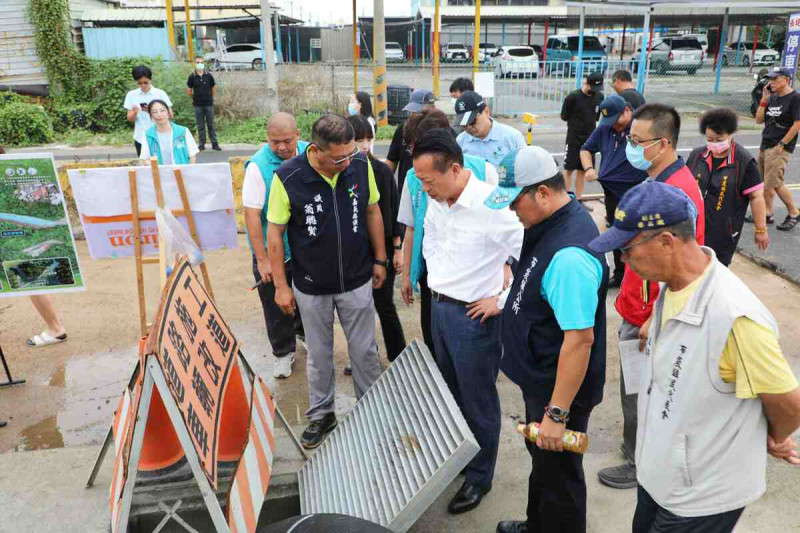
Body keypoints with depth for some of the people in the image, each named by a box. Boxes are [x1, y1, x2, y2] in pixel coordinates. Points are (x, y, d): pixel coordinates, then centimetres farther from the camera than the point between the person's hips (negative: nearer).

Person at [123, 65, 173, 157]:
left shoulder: (160, 94, -1)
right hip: (140, 139, 2)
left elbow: (170, 115, -2)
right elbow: (130, 118, 7)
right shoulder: (131, 95, 6)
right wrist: (134, 112, -15)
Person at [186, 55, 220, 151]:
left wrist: (211, 97, 8)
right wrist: (195, 97, 7)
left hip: (209, 104, 0)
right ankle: (202, 144, 12)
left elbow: (214, 88, 10)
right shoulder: (192, 77, 0)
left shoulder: (209, 76, 0)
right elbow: (188, 91, 7)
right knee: (200, 126, 6)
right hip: (198, 105, 0)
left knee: (211, 125, 4)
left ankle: (214, 143, 8)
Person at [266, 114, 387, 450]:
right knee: (319, 355, 15)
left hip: (357, 281, 1)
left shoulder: (361, 164, -13)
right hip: (311, 287, -1)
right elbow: (274, 233, -10)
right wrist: (281, 286, -8)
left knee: (364, 351, 14)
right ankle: (321, 415, 37)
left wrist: (379, 260, 7)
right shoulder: (287, 177, -19)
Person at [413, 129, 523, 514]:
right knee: (449, 392, 24)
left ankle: (479, 476, 30)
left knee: (477, 400, 10)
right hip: (439, 306, 8)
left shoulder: (491, 206, -25)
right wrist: (435, 277, 11)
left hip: (473, 315, -7)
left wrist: (502, 301, -17)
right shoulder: (436, 202, -1)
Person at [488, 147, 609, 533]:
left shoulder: (569, 254, -32)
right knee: (541, 461, 29)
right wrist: (509, 303, 19)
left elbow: (580, 339, -31)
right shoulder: (551, 221, -1)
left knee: (557, 475, 12)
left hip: (559, 388, -10)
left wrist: (557, 413, -26)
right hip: (540, 379, 10)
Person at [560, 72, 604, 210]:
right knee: (569, 169, 1)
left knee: (582, 170, 11)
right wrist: (577, 124, 1)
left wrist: (587, 124, 2)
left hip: (589, 140, 5)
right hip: (574, 140, -5)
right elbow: (564, 117, -3)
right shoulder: (573, 97, -12)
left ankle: (578, 199, 20)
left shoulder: (599, 96, 3)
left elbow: (596, 116, 15)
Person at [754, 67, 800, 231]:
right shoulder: (772, 98, 13)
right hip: (765, 146, 8)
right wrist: (764, 100, 3)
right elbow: (759, 120, 12)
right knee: (763, 182, 12)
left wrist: (782, 144, -15)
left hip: (780, 148, -8)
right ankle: (768, 214, 23)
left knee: (774, 183, -14)